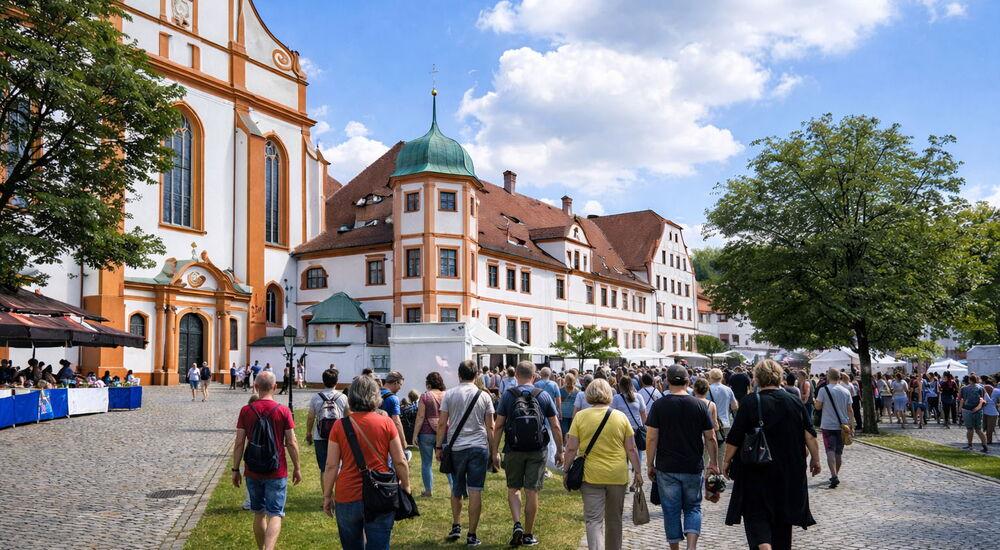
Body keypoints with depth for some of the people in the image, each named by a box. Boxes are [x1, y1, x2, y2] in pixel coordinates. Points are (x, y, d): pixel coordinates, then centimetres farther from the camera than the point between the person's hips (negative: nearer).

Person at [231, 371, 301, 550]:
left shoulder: (246, 411, -4)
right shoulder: (283, 411, -8)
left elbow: (239, 443, -3)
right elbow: (291, 443, -6)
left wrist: (235, 470, 6)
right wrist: (297, 468, 5)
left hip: (253, 472, 2)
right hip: (277, 473, -2)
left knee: (258, 514, 18)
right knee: (275, 515, 0)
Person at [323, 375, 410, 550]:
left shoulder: (340, 425, -3)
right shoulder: (387, 423, -4)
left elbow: (331, 466, -2)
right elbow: (400, 461, -1)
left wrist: (327, 496, 8)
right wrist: (406, 486, 13)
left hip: (347, 497, 1)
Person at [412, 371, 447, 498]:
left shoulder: (425, 397, -5)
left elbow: (420, 417, -8)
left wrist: (415, 435, -5)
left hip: (427, 433, -3)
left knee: (427, 463, 6)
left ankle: (428, 490, 9)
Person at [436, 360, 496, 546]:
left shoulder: (449, 395, -1)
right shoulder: (484, 396, 1)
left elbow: (442, 423, -2)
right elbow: (490, 427, 3)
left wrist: (439, 446, 7)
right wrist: (493, 449, 11)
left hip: (456, 447, 1)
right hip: (479, 447, 0)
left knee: (457, 489, 19)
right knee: (475, 491, 1)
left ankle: (456, 526, 19)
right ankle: (471, 535, 4)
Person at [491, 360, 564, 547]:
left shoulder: (508, 395, -3)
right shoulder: (544, 396, 0)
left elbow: (498, 426, -4)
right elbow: (555, 427, 1)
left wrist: (494, 451, 2)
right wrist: (560, 451, 10)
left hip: (513, 451, 0)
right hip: (537, 452, 1)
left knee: (513, 489, 15)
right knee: (532, 492, 7)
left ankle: (517, 525, -2)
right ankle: (528, 535, 14)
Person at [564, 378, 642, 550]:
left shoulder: (581, 416, -4)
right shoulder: (621, 416, 0)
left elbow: (571, 449, -5)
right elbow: (632, 449, 1)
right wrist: (638, 472, 9)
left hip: (591, 476, -2)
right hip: (618, 476, 2)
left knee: (594, 520, 1)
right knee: (614, 520, 18)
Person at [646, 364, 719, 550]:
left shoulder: (659, 405, -6)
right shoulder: (700, 405, -3)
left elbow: (651, 438, -7)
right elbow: (710, 438, 1)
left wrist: (650, 464, 2)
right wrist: (714, 463, 12)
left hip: (666, 468, -1)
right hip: (693, 468, 1)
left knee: (671, 510, 10)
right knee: (693, 508, 13)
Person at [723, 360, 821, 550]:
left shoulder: (750, 402, -10)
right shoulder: (795, 401, 1)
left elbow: (734, 438, -10)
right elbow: (810, 436, 3)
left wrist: (727, 461, 1)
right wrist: (815, 460, 14)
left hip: (757, 471, -4)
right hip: (789, 471, 4)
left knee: (756, 513, 2)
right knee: (782, 513, 18)